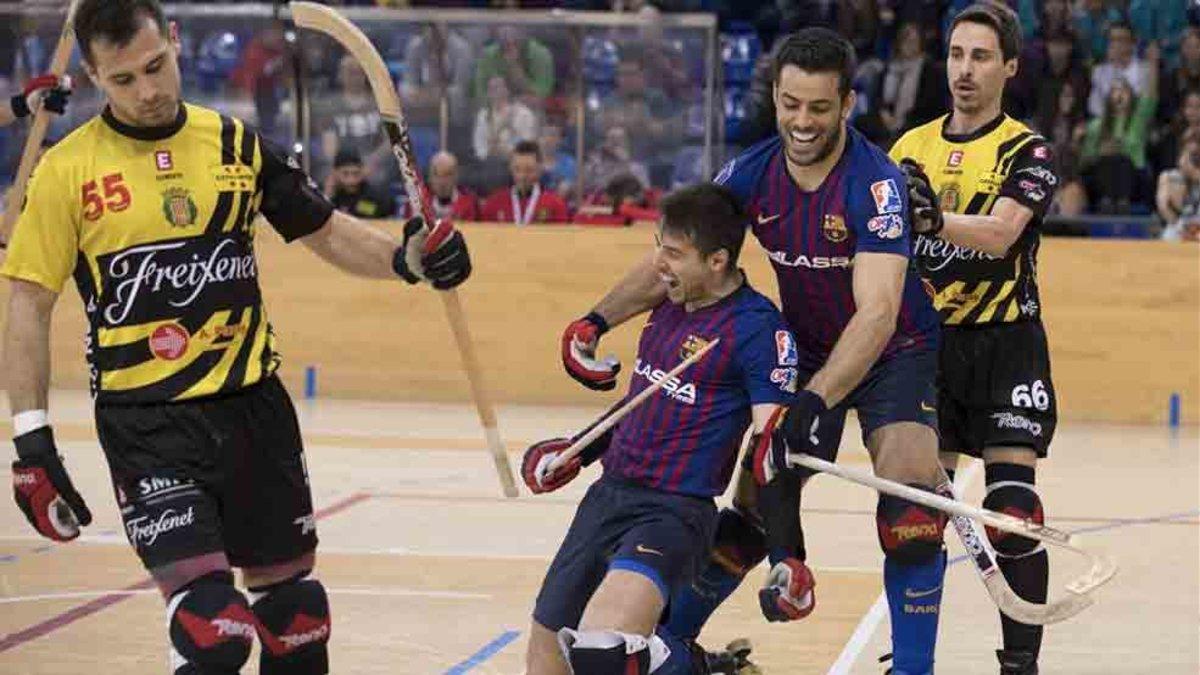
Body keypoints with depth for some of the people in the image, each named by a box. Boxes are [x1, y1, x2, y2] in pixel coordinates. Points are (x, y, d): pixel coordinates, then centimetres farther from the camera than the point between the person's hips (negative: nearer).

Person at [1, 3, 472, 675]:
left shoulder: (234, 142, 5)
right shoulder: (68, 170, -5)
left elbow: (326, 231, 12)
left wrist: (407, 257, -7)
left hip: (254, 404, 4)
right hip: (146, 421, -4)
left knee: (292, 606, 13)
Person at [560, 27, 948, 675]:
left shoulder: (878, 184, -28)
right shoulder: (751, 175, -12)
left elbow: (878, 313, -37)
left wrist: (814, 403, -48)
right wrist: (596, 321, -15)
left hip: (895, 355, -4)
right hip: (808, 353, 4)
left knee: (910, 511, -23)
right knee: (755, 504, 6)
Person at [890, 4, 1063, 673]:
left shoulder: (1029, 151, -5)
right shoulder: (912, 147, 10)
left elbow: (999, 233, -23)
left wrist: (931, 218, -40)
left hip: (1005, 344, -4)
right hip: (927, 341, 4)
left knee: (1012, 511, -9)